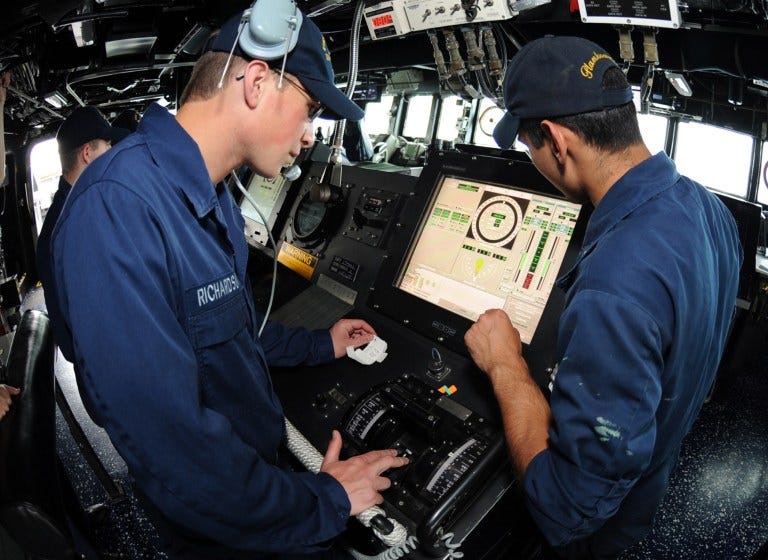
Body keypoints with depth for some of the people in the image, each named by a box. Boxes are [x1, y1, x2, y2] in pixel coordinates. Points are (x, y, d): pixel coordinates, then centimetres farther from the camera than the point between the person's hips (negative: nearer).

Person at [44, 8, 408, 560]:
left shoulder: (213, 195, 1)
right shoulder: (117, 206, -32)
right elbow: (171, 447, -34)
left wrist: (319, 345, 21)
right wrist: (322, 503, -22)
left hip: (267, 457, 8)